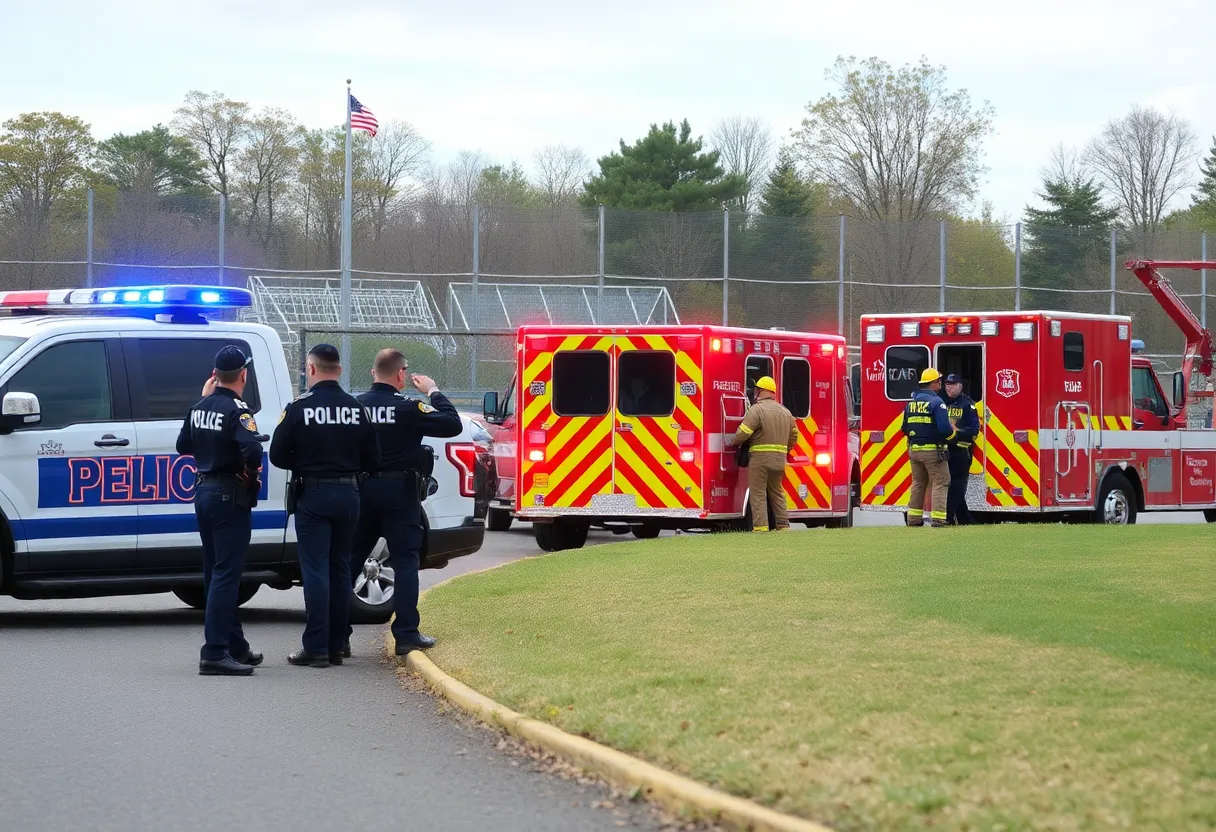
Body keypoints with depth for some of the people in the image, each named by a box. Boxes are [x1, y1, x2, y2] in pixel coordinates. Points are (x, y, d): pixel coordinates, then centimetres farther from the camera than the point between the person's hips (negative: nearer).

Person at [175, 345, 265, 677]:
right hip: (230, 496, -8)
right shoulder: (237, 411, -16)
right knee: (225, 574, -8)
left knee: (217, 573, 15)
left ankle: (235, 646, 26)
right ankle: (214, 653, -14)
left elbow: (183, 446, 20)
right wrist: (251, 471, -9)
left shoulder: (200, 408, 7)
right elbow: (252, 450, -31)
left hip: (204, 491, 8)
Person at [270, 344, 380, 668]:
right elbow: (372, 460, 4)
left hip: (313, 494, -4)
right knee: (340, 570, 12)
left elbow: (278, 456, -7)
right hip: (348, 495, 4)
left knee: (315, 571, -4)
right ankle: (336, 647, 15)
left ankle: (316, 649, -7)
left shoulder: (300, 408, -9)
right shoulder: (357, 409, 2)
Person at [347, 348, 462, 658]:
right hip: (399, 491, -3)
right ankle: (406, 635, -2)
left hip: (361, 491, 4)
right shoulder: (407, 409, -12)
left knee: (349, 562, 9)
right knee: (404, 562, 2)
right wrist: (434, 393, 0)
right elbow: (452, 425, -11)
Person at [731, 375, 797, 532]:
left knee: (758, 495, -3)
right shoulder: (785, 412, 13)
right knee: (777, 493, 17)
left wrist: (733, 443, 3)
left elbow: (742, 434, -16)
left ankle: (760, 526, -9)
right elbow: (793, 437, 20)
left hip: (760, 458, -7)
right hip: (779, 460, 7)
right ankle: (783, 525, 16)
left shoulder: (757, 409, -11)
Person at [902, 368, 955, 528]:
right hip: (933, 450, -7)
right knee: (940, 483, -3)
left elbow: (905, 428, 15)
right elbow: (944, 428, -20)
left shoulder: (912, 402, 10)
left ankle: (914, 518, 17)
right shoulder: (936, 401, -13)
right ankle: (937, 519, -10)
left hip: (914, 449, 7)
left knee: (918, 483, 16)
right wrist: (952, 432, 1)